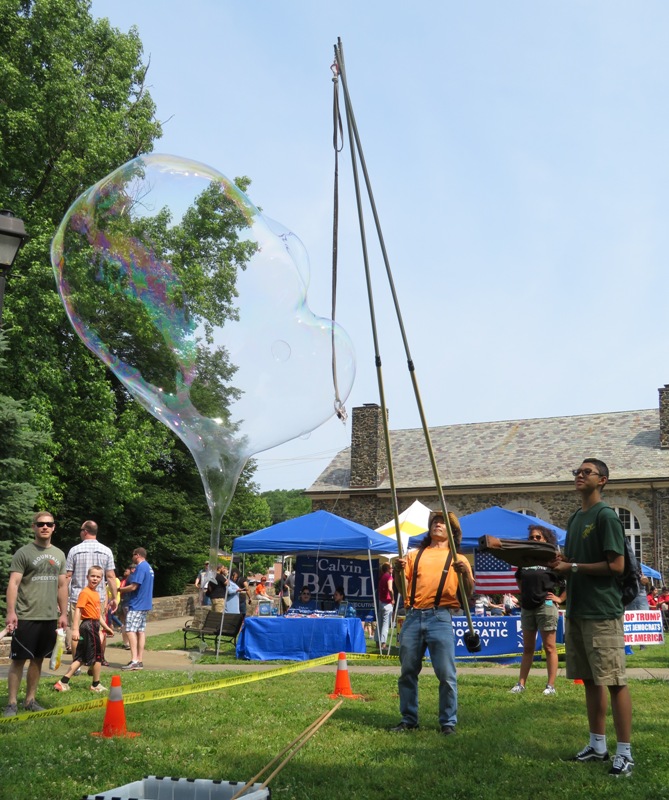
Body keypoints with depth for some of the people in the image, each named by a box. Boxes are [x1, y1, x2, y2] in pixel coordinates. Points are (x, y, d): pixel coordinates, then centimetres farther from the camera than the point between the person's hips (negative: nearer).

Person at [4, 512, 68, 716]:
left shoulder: (59, 555, 13)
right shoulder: (23, 553, -5)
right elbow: (13, 584, -10)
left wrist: (63, 614, 14)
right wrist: (11, 612, -19)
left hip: (50, 617, 5)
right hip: (26, 617, -5)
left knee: (38, 659, 11)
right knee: (19, 659, -1)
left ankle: (30, 700, 21)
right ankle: (12, 703, 5)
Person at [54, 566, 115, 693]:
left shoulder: (96, 593, 14)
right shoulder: (85, 592, -15)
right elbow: (78, 610, -22)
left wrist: (106, 627, 26)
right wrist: (75, 629, -29)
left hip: (94, 626, 9)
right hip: (89, 626, -9)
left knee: (81, 657, 11)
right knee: (97, 656, 3)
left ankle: (63, 682, 11)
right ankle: (96, 685, 16)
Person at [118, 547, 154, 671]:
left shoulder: (140, 567, -14)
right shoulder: (148, 567, 17)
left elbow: (133, 587, -19)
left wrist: (120, 589, -3)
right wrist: (125, 590, 18)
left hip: (136, 605, -10)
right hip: (145, 604, 10)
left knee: (130, 630, -11)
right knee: (141, 631, 9)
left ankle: (134, 660, -18)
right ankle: (139, 661, 10)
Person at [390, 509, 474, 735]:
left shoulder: (457, 559, 12)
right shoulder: (414, 555, 17)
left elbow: (468, 594, 3)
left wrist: (465, 573, -15)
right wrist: (399, 570, -9)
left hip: (440, 617, -2)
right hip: (413, 617, 3)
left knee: (446, 674, -4)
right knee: (408, 672, 6)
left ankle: (448, 722, 8)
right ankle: (408, 719, 17)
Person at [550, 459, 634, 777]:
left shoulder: (605, 515, -9)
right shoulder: (575, 518, 17)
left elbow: (616, 565, -15)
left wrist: (572, 566, -12)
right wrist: (559, 563, 1)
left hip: (603, 611, -8)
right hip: (578, 609, 8)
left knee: (614, 682, -5)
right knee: (590, 680, 13)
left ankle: (624, 753, 1)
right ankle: (598, 745, 22)